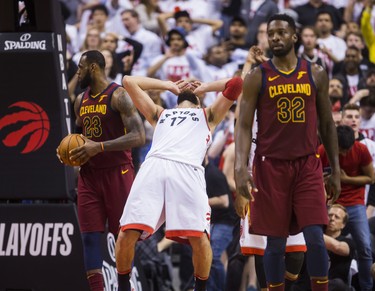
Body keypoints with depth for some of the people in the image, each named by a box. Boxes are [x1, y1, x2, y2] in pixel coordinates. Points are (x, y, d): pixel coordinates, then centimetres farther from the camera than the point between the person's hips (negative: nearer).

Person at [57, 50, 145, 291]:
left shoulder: (119, 96, -11)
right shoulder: (81, 100, 13)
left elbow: (138, 137, -20)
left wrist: (100, 147, -26)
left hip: (117, 173, -7)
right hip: (89, 174, 7)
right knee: (90, 237, -1)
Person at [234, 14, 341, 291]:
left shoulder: (316, 74, 6)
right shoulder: (257, 77, 0)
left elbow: (327, 124, 11)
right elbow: (244, 125, -4)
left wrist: (336, 169, 8)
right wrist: (241, 167, -17)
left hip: (308, 164, 1)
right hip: (271, 165, -1)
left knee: (315, 237, -8)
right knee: (276, 242, 2)